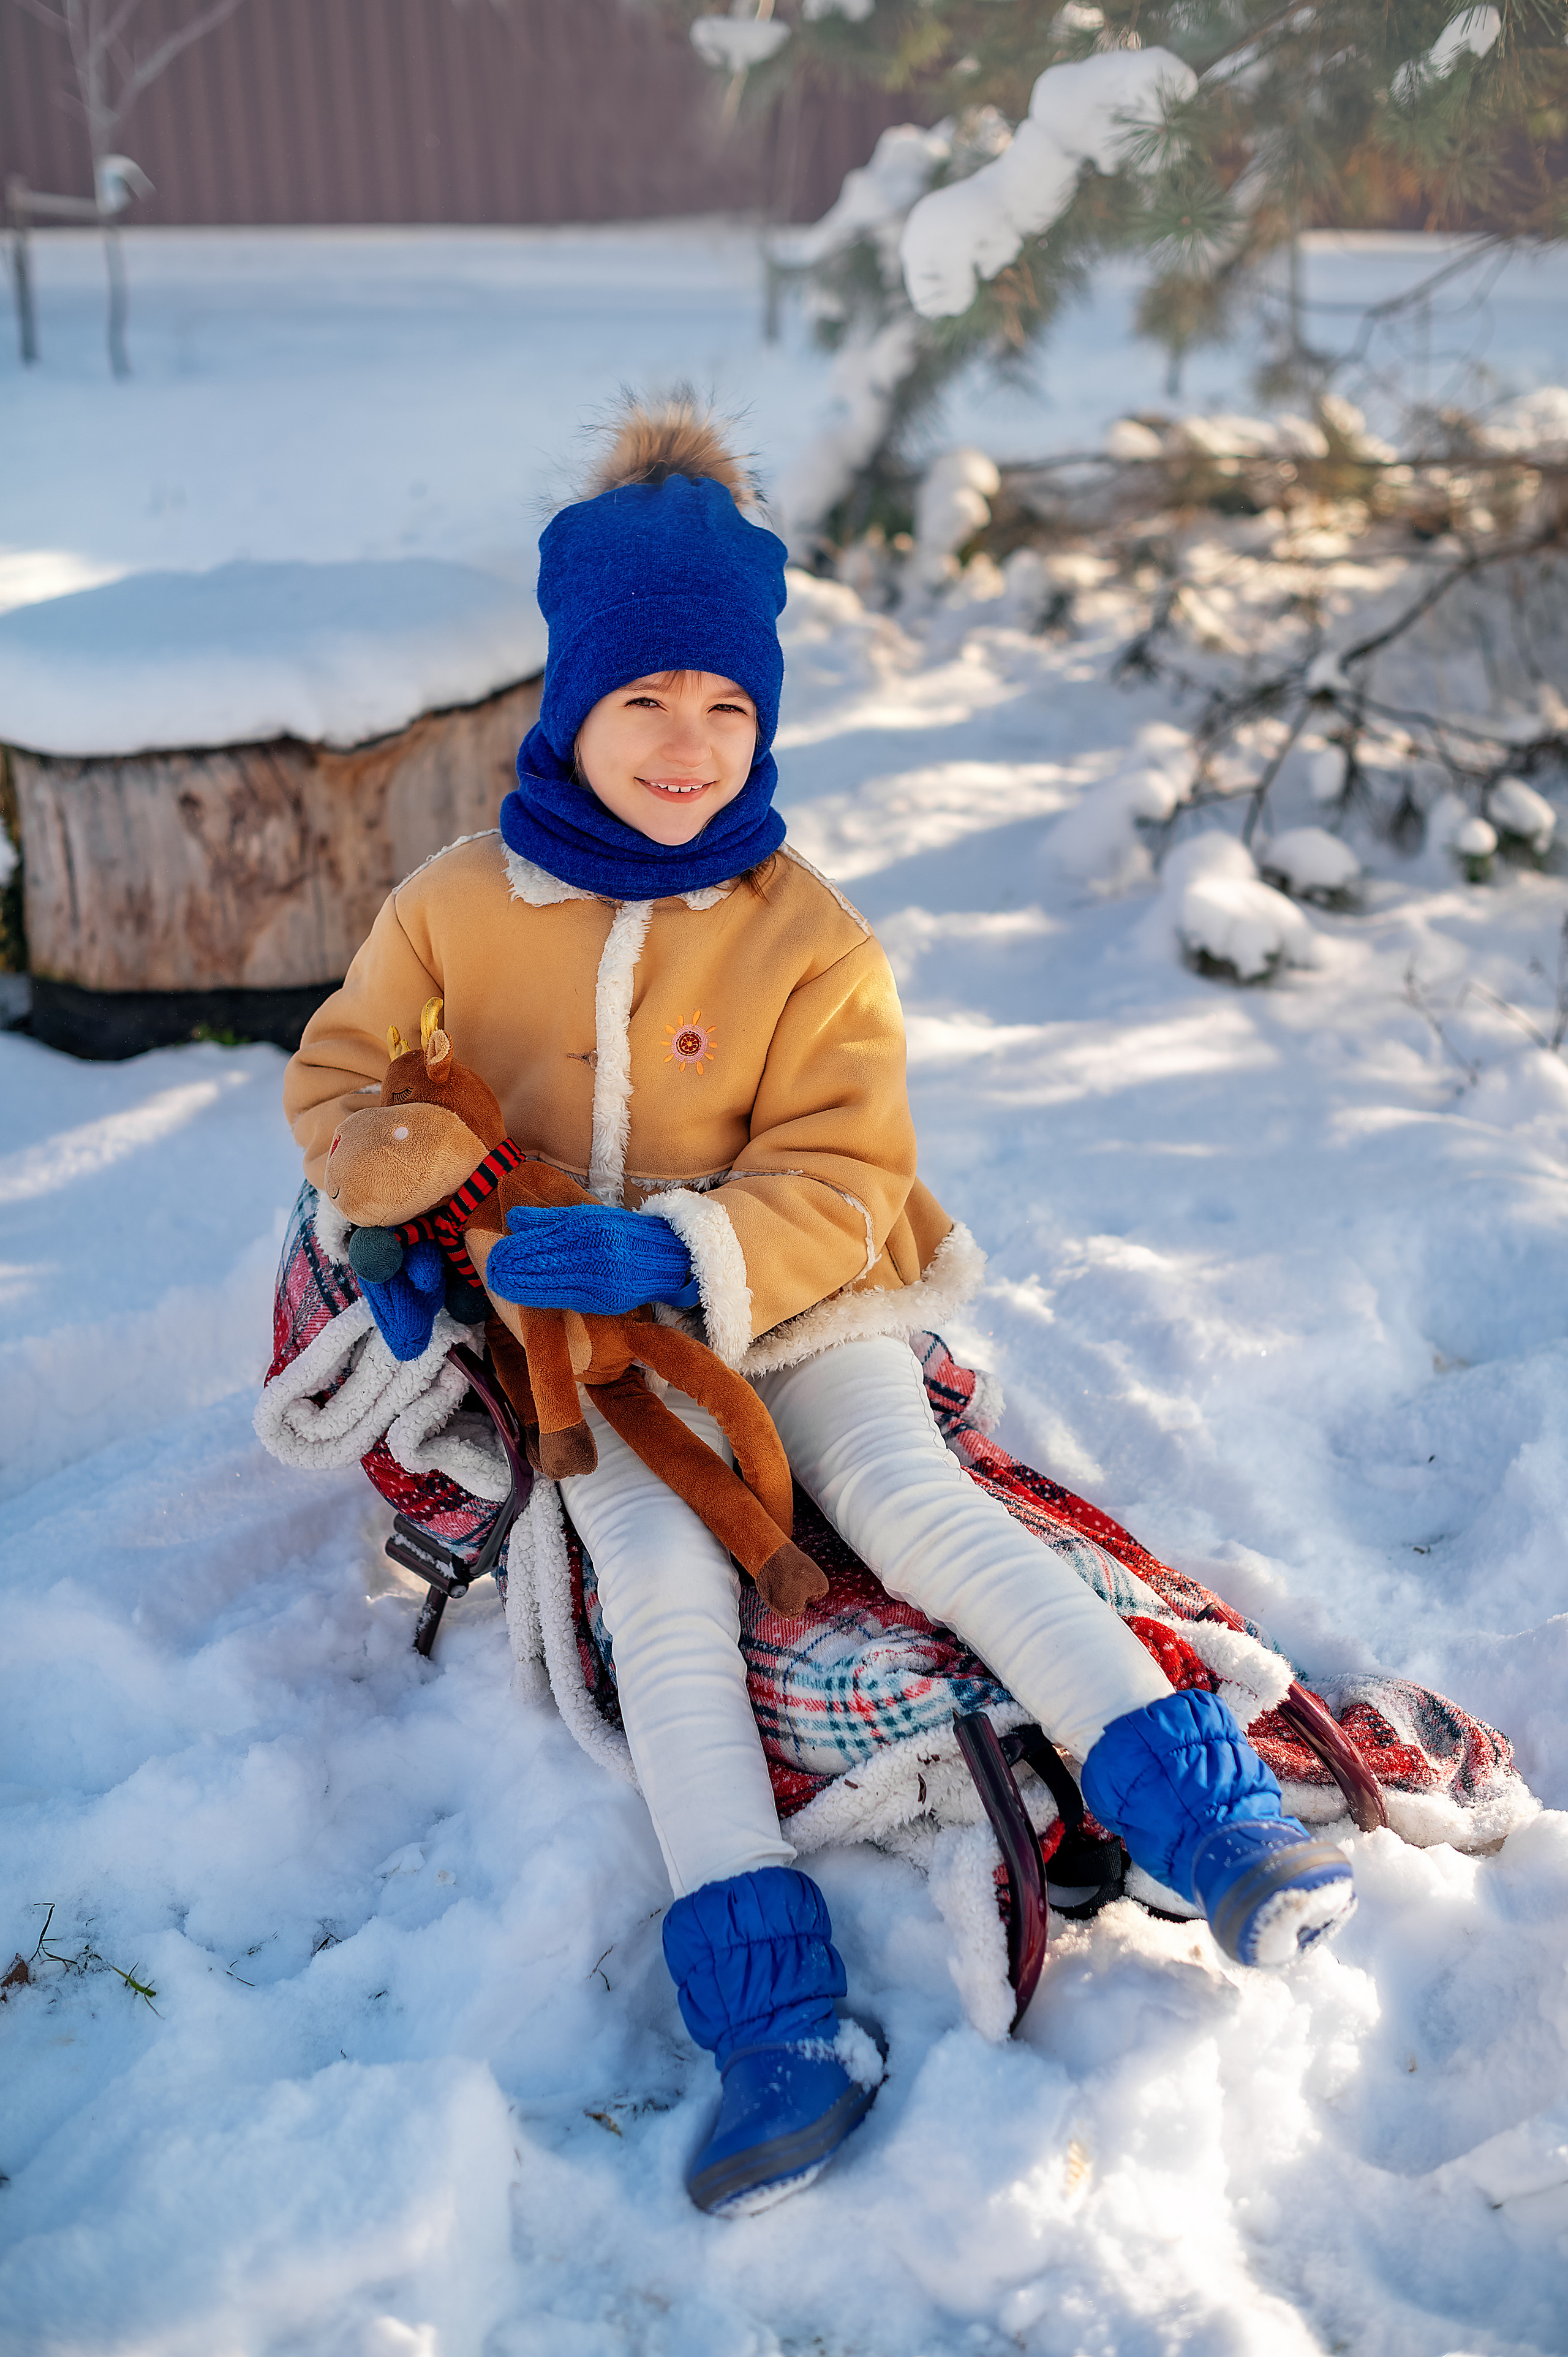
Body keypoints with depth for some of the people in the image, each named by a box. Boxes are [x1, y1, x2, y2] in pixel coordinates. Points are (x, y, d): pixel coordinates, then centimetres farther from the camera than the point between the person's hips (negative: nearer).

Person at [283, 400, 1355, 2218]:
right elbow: (346, 1072, 13)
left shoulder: (811, 940, -6)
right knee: (662, 1579, -23)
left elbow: (839, 1183, -9)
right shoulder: (456, 906, -1)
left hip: (785, 1297, 0)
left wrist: (674, 1253, -27)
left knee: (913, 1499, -24)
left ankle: (1211, 1815, -25)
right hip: (574, 1324, 1)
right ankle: (778, 2016, -25)